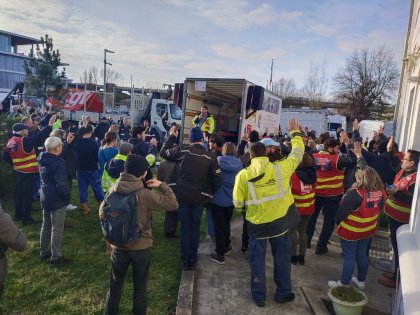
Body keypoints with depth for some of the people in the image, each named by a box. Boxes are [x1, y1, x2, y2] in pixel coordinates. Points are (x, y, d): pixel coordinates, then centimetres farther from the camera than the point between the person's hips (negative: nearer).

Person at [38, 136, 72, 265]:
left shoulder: (43, 160, 1)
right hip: (57, 200, -9)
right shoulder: (58, 163, -26)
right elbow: (62, 185, -29)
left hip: (45, 198, 9)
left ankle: (44, 252, 33)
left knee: (46, 226, 20)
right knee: (57, 229, 2)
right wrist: (68, 196, -14)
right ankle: (56, 257, 12)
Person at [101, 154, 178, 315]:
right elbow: (172, 204, -20)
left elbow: (102, 213, 2)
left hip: (118, 246, 3)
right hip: (141, 247, -3)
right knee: (140, 287, 17)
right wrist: (162, 185, -10)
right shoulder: (145, 194, -21)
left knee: (115, 285, 22)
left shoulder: (114, 190, -8)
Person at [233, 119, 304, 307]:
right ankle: (283, 293, 34)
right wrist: (295, 133, 19)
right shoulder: (281, 168, -12)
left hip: (257, 223, -1)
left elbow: (238, 203, -8)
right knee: (282, 258, 19)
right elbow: (297, 153, 5)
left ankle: (259, 296, 28)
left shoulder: (243, 175, -14)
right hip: (280, 221, 1)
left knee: (257, 260, 16)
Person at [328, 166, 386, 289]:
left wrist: (337, 221, -4)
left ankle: (344, 284, 21)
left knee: (349, 257, 7)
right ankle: (361, 281, 38)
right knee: (362, 255, 21)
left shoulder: (355, 193, -29)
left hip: (350, 231, -6)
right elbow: (379, 207, 7)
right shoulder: (380, 192, -9)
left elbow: (342, 211, -23)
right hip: (368, 230, 6)